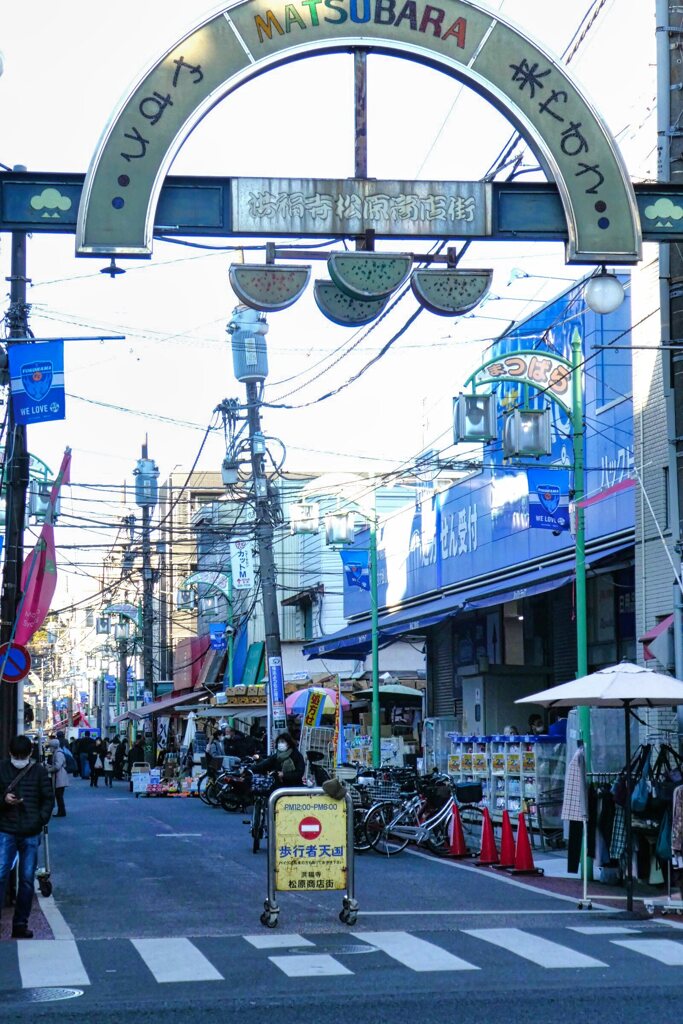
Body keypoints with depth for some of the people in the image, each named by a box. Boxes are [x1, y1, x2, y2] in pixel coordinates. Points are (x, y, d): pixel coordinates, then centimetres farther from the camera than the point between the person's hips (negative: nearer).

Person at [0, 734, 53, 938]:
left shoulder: (39, 771, 2)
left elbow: (48, 799, 6)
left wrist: (41, 819, -8)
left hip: (31, 834, 1)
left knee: (27, 879, 6)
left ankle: (20, 924, 15)